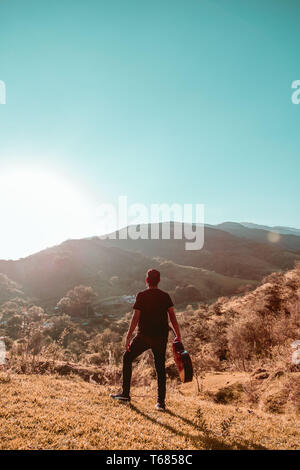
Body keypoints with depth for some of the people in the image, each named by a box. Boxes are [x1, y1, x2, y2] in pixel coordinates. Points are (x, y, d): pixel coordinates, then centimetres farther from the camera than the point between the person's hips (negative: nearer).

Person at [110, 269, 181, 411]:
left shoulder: (141, 296, -7)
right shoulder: (165, 296, 1)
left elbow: (135, 317, -11)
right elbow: (172, 316, -1)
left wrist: (128, 336, -7)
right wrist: (178, 335, 6)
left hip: (144, 335, -3)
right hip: (161, 337, 3)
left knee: (127, 358, 16)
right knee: (160, 367, 14)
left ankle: (125, 394, 21)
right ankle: (161, 402, 16)